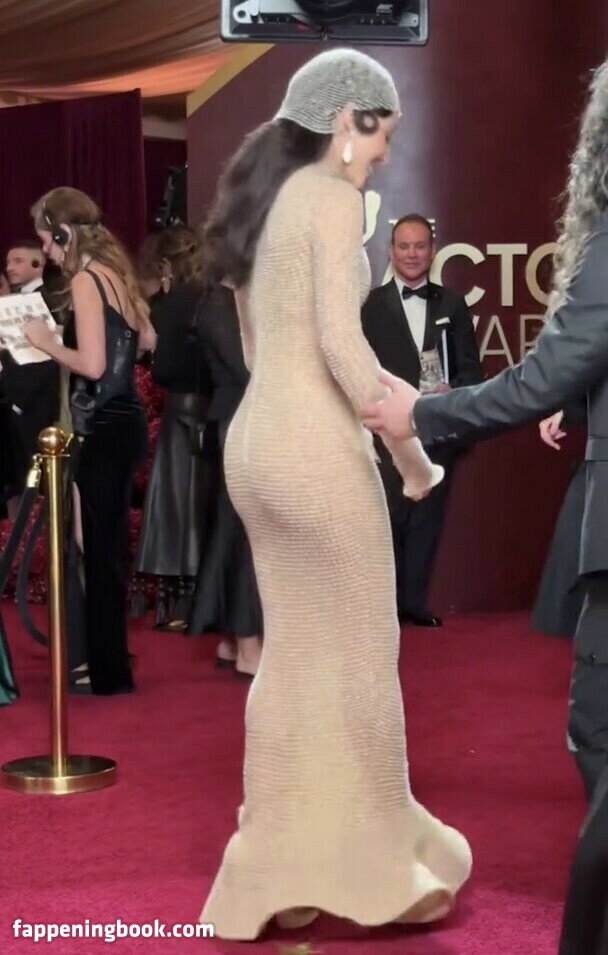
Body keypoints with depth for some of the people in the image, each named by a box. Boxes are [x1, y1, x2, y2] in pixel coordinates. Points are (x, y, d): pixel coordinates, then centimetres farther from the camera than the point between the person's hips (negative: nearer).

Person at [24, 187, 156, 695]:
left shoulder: (85, 280, -14)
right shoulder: (112, 272, 11)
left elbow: (92, 365, -20)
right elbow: (146, 339, 19)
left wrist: (48, 342, -7)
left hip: (106, 428, -9)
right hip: (124, 421, 9)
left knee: (101, 548, -1)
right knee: (109, 545, 16)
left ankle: (110, 673, 7)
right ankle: (108, 661, 27)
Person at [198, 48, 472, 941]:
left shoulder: (263, 199, 17)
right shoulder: (334, 197, -9)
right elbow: (340, 341, -18)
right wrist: (410, 446, -9)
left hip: (255, 441, 9)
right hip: (314, 446, -9)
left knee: (291, 655, 13)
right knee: (361, 653, 4)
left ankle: (282, 873, 18)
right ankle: (376, 862, 15)